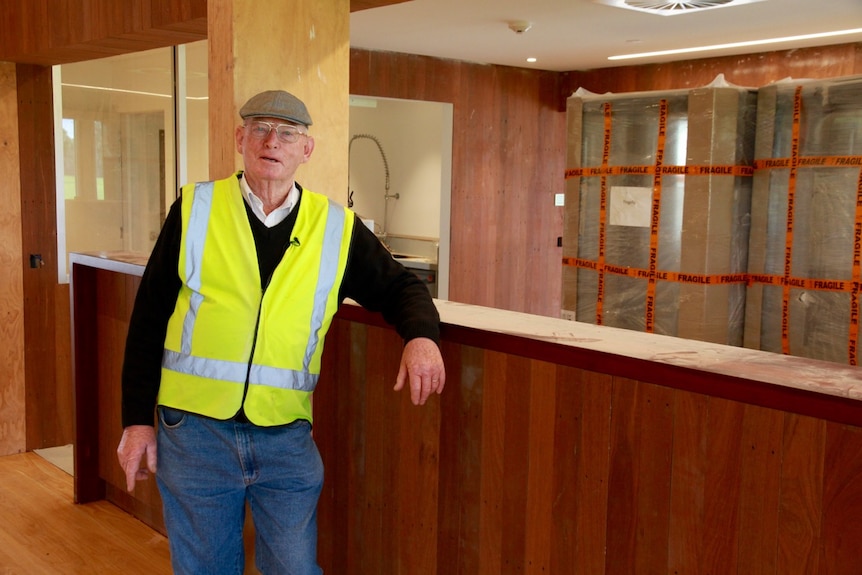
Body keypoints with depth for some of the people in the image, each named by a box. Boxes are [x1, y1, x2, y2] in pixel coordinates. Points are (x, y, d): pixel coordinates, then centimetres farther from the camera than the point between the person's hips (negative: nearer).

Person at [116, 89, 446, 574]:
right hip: (194, 430, 0)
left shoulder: (337, 228, 2)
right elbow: (149, 318, 3)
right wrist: (138, 419, 0)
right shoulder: (195, 209, 0)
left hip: (287, 438, 0)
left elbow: (399, 287, 10)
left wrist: (422, 335, -13)